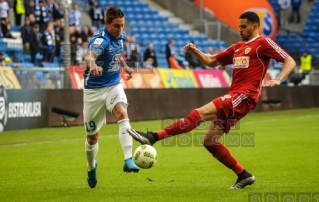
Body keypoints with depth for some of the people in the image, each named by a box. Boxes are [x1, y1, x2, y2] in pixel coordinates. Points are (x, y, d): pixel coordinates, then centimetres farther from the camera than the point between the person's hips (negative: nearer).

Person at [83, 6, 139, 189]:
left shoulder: (121, 36, -1)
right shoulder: (101, 38, -23)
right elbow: (90, 55, -46)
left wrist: (125, 66, 10)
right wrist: (93, 65, -68)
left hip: (114, 85, 4)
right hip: (94, 89, -4)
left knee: (123, 113, -28)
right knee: (93, 136, 7)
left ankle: (128, 160, -35)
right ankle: (91, 167, 37)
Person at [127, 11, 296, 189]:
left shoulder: (263, 43, 0)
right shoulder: (238, 47, 23)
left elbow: (290, 61, -4)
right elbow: (212, 61, 28)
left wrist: (278, 79, -21)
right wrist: (195, 51, 10)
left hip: (245, 96, -9)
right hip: (234, 97, 9)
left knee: (200, 113, -22)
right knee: (210, 141, 4)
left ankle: (153, 137, -28)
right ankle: (244, 175, 11)